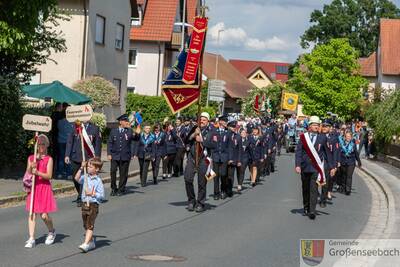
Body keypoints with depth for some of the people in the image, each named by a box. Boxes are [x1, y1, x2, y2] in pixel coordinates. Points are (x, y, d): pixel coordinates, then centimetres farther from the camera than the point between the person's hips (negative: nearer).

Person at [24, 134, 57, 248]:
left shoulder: (49, 159, -3)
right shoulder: (31, 158, 7)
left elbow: (49, 175, -10)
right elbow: (27, 174, 3)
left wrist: (37, 172, -24)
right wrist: (30, 167, -16)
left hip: (44, 188, -3)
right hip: (33, 188, 3)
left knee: (44, 215, -3)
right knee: (32, 213, -1)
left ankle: (52, 232, 24)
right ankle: (31, 238, 1)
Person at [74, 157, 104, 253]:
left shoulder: (98, 181, -9)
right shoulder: (85, 178, 9)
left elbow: (101, 195, -11)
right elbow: (77, 178, -5)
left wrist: (93, 194, -21)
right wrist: (81, 168, -6)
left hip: (93, 205, -7)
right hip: (85, 204, 7)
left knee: (90, 225, -10)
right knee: (86, 225, 15)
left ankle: (86, 244, -15)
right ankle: (91, 242, 28)